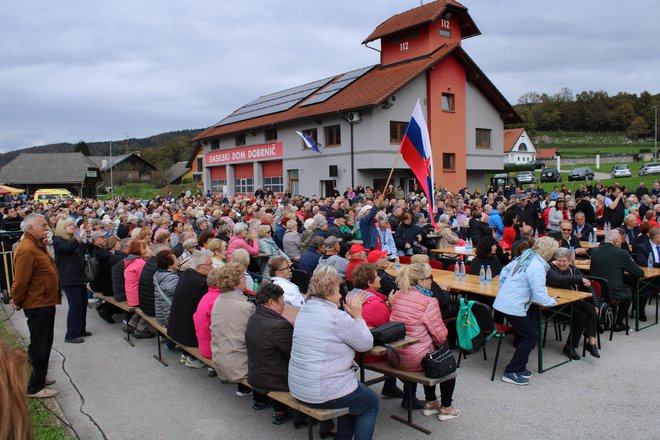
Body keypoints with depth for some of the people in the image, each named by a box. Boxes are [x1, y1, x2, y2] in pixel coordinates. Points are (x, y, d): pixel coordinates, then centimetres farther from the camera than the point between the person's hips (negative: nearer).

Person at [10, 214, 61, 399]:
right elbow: (20, 281, -21)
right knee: (39, 346, 0)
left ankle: (39, 378, 35)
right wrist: (18, 303, -10)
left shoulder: (37, 246, 12)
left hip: (45, 303, 10)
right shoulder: (27, 250, -22)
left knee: (44, 344, 20)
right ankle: (34, 387, 11)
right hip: (37, 305, -10)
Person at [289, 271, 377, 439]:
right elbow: (366, 344, -8)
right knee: (371, 404, 18)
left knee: (355, 393, 31)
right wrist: (357, 315, -1)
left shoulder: (304, 310, 7)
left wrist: (351, 313, 14)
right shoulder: (337, 316, -19)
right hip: (324, 393, -8)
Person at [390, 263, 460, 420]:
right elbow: (440, 335, -12)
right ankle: (446, 408, 32)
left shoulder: (398, 296, 0)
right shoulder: (429, 302, -21)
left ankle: (430, 403, 42)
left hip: (395, 355, 7)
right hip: (415, 359, -7)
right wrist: (442, 342, 7)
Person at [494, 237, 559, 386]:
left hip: (502, 302, 9)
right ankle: (511, 373, 7)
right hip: (514, 307, -9)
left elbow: (504, 271, 20)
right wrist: (552, 301, 2)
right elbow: (539, 296, -17)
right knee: (529, 338, 4)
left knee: (525, 335, 18)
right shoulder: (537, 267, -18)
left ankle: (519, 367, 24)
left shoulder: (524, 257, 9)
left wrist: (505, 291, 27)